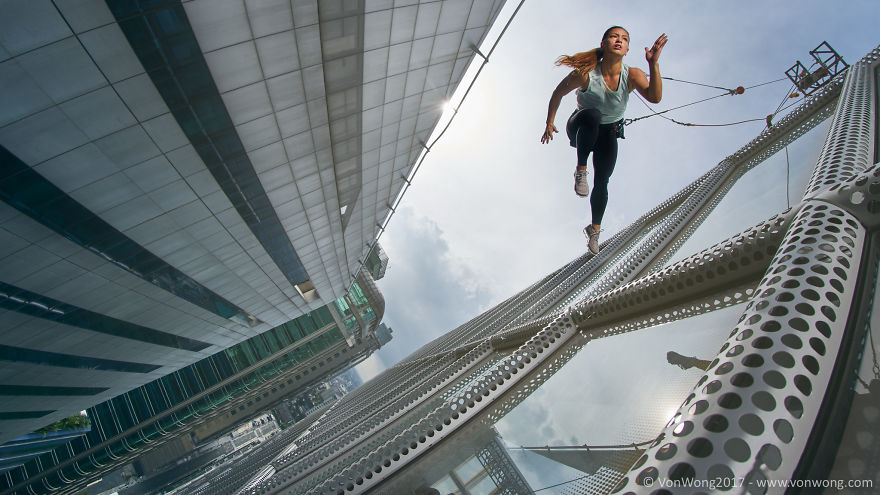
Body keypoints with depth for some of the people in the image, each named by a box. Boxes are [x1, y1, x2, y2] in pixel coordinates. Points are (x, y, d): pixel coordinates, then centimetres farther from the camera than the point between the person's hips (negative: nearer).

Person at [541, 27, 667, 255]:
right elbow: (558, 93, -9)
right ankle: (581, 170, -23)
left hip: (608, 134, 3)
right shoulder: (585, 74, -25)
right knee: (592, 115, -40)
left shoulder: (632, 75, -20)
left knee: (602, 182, -8)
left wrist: (654, 64, -48)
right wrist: (549, 122, -6)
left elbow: (655, 97, -36)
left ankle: (594, 229, 17)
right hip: (581, 130, -2)